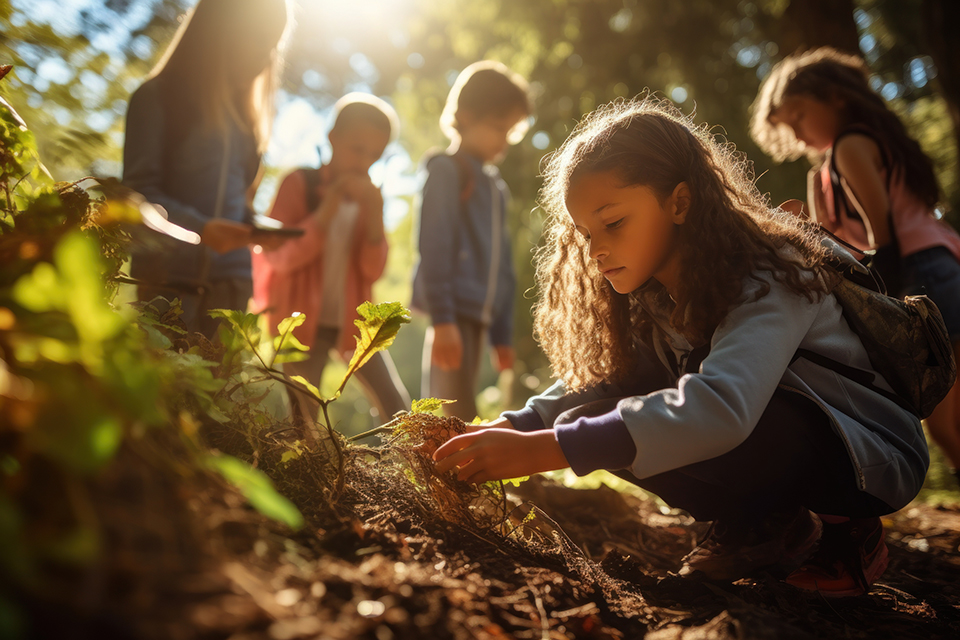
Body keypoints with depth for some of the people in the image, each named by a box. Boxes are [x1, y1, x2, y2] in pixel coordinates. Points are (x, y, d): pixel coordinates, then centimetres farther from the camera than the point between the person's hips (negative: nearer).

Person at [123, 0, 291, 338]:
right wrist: (202, 229, -20)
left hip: (231, 281, 5)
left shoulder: (246, 110, 19)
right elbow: (138, 190, -6)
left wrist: (254, 225, -3)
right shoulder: (156, 97, 2)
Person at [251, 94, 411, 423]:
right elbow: (278, 256, -13)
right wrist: (327, 211, -22)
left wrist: (375, 213, -15)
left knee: (399, 414, -3)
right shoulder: (299, 184, -4)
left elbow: (373, 270, -1)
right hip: (304, 320, -3)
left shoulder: (368, 197, 7)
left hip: (354, 322, 3)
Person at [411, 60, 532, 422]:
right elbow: (434, 247, -11)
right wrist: (441, 319, -19)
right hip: (452, 313, -8)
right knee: (459, 421, -13)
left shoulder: (495, 186, 22)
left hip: (477, 317, 8)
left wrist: (501, 335, 20)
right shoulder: (447, 170, -1)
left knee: (441, 419, 11)